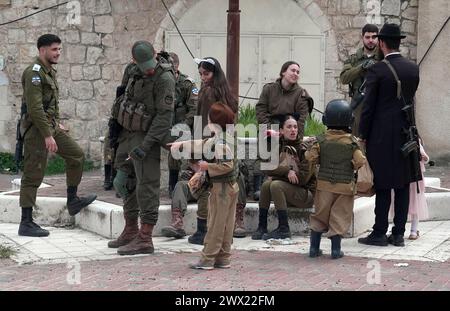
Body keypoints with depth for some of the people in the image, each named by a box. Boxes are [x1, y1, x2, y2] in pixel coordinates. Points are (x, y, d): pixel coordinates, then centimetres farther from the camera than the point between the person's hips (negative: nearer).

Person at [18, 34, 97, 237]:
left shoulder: (49, 71, 14)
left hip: (51, 126, 10)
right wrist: (47, 135, -25)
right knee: (33, 175, -6)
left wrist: (57, 123, 22)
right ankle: (26, 223, -2)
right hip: (37, 128, -10)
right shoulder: (34, 73, -17)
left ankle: (73, 201, 24)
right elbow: (35, 107, -24)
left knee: (76, 155, 14)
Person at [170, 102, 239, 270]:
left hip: (221, 187, -9)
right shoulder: (225, 137, 11)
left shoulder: (220, 143, -20)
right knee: (226, 224, 11)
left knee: (216, 224, -4)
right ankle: (223, 258, 16)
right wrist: (181, 144, 27)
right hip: (230, 186, 9)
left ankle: (207, 259, 0)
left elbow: (227, 165, -30)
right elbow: (203, 144, 24)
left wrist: (208, 166, -18)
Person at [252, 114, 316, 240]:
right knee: (266, 184, -19)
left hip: (306, 194, -5)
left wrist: (277, 174, -12)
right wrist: (287, 171, -24)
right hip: (288, 191, 5)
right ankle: (262, 227, -15)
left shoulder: (304, 149, -12)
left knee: (276, 185, -26)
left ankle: (283, 229, -22)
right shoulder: (279, 146, 6)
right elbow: (269, 168, -6)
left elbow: (303, 178, -18)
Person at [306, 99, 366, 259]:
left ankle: (314, 247, 14)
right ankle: (336, 249, 3)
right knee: (339, 216, 5)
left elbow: (311, 157, -10)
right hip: (345, 185, -2)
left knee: (320, 215, 13)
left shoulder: (321, 140, -4)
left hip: (324, 183, 2)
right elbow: (360, 160, -14)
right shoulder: (351, 141, -8)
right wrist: (352, 166, 5)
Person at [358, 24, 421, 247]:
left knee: (383, 187, 0)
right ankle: (399, 234, 12)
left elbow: (368, 106, -10)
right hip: (406, 134, 5)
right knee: (403, 185, 9)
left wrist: (363, 135, -1)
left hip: (382, 136, -4)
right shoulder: (413, 69, 4)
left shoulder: (377, 70, -12)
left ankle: (379, 234, 4)